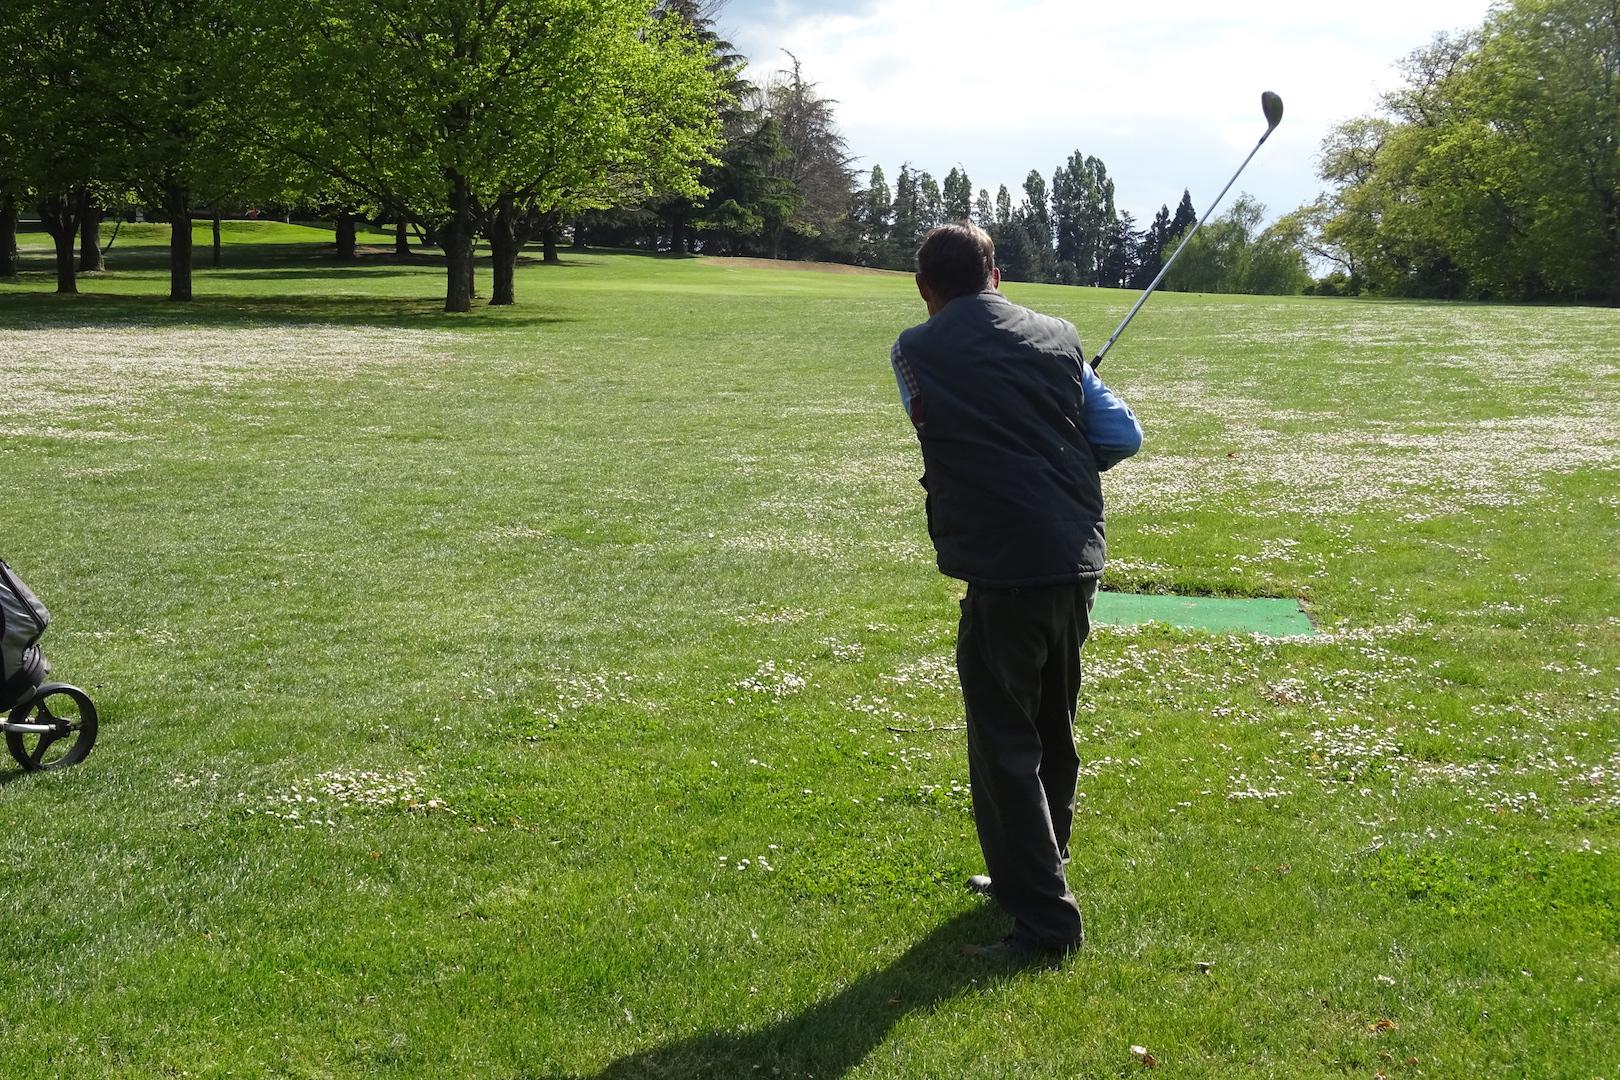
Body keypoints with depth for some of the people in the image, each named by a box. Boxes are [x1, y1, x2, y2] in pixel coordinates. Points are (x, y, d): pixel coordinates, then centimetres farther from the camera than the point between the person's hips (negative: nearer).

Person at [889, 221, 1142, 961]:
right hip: (1077, 560, 6)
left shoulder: (916, 352, -1)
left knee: (1004, 742, 1)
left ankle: (1045, 920, 1)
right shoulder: (1056, 338, 9)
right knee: (1050, 727, 21)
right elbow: (1123, 437, 9)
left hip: (1003, 571, -6)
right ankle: (1032, 871, 37)